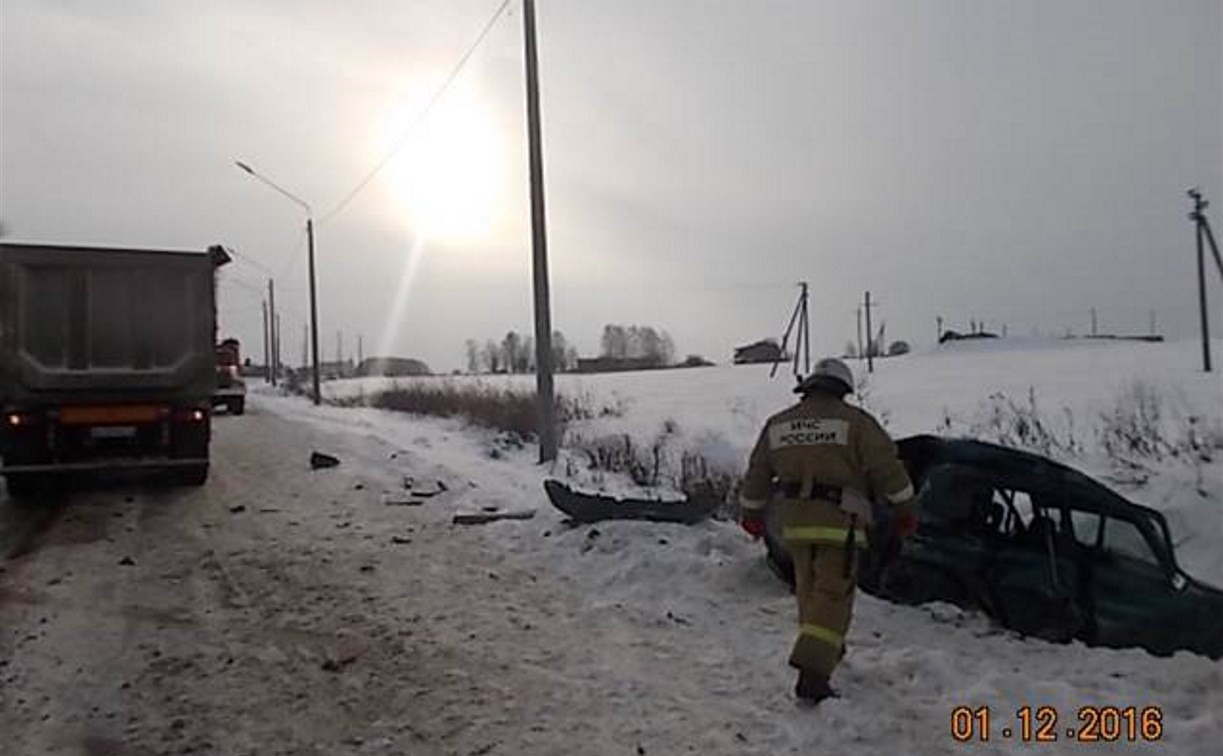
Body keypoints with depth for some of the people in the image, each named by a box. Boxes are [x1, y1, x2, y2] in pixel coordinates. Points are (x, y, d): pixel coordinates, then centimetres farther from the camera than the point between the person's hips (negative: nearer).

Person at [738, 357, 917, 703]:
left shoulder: (777, 424, 10)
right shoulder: (854, 421, -3)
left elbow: (757, 474, 17)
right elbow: (887, 467, -4)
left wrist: (752, 513, 29)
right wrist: (904, 509, 7)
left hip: (794, 521, 5)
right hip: (838, 521, -5)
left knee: (809, 590, 21)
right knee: (832, 596, -4)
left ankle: (828, 649, 38)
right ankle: (812, 672, -13)